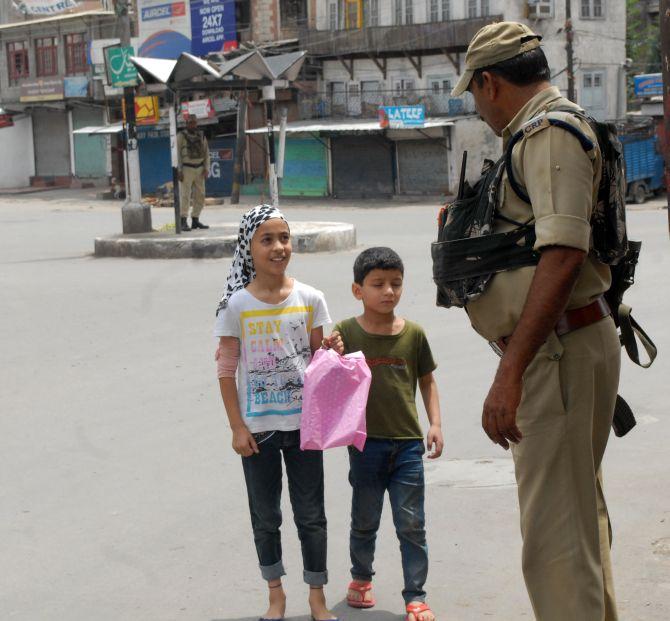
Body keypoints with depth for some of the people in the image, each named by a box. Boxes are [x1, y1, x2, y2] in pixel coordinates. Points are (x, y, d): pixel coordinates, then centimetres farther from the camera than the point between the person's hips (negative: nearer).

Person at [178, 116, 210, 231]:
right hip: (186, 169, -5)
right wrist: (179, 170, -12)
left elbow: (206, 153, 13)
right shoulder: (181, 136, -2)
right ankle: (183, 222, -10)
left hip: (199, 169, 5)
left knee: (200, 196, 6)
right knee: (185, 195, -9)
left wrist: (206, 168, 2)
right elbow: (177, 154, -5)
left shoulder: (201, 136, 12)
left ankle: (195, 220, 15)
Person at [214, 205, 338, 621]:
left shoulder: (309, 299, -3)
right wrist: (237, 427, -7)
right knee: (265, 516, 12)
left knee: (311, 514, 9)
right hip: (258, 426, -1)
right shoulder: (236, 305, -8)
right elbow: (226, 369, -5)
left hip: (303, 421, 1)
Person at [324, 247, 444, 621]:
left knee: (412, 525, 4)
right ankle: (361, 578, 37)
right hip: (365, 442, 0)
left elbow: (427, 381, 9)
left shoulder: (413, 334, 0)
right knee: (365, 522, 15)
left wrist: (436, 424, -1)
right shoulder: (346, 332, -4)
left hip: (408, 443, 1)